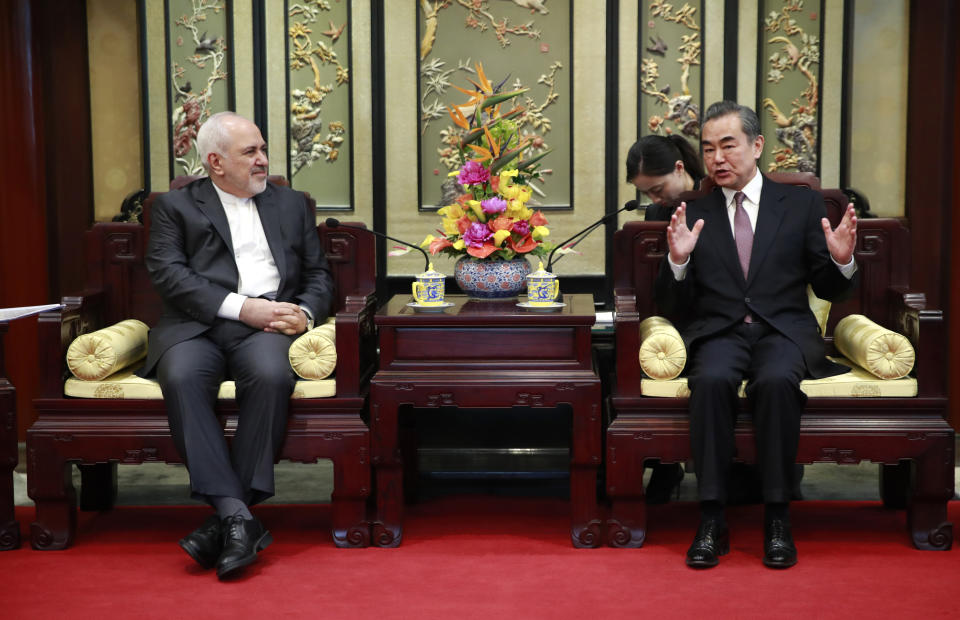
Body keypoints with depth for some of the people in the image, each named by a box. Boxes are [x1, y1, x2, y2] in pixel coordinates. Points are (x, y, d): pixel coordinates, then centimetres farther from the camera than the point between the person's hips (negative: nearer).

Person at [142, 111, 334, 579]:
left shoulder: (291, 204, 25)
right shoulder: (175, 206, 16)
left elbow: (319, 274, 21)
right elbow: (168, 274, 0)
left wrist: (306, 311, -3)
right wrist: (240, 307, -12)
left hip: (268, 324, 1)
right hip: (198, 325, -1)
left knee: (271, 374, -34)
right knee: (181, 377, -35)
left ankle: (227, 516, -28)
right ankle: (237, 517, -34)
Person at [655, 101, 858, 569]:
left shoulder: (801, 205, 14)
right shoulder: (692, 216, 14)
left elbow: (829, 291, 12)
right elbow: (670, 304, 8)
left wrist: (841, 261, -10)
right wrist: (677, 261, -12)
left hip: (784, 332, 0)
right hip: (719, 333, 1)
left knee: (777, 380, -35)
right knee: (712, 380, -34)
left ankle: (777, 518, -25)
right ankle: (711, 521, -27)